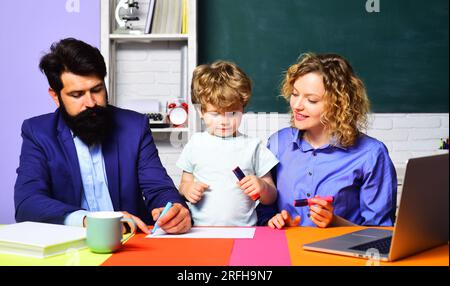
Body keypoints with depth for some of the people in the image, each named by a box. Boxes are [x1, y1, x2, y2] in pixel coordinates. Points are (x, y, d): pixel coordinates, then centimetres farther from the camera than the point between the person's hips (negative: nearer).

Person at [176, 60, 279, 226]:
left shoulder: (253, 146, 8)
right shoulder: (196, 144, 11)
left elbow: (271, 198, 11)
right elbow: (185, 182, 19)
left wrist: (262, 187, -9)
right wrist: (187, 189, -2)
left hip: (243, 231, -2)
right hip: (201, 231, 2)